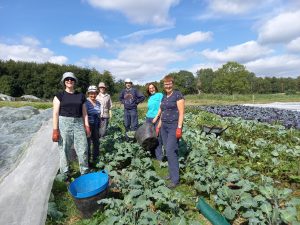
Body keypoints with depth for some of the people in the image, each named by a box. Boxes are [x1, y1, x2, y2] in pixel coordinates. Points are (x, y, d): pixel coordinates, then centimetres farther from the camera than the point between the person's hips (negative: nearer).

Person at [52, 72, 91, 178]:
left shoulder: (81, 96, 11)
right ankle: (65, 175, 22)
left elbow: (84, 112, 11)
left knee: (83, 150, 2)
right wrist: (55, 130, -10)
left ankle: (85, 173, 20)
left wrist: (87, 126, 5)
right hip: (64, 124, -2)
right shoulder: (59, 96, 2)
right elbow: (55, 113, -3)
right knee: (64, 150, 5)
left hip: (78, 124, 2)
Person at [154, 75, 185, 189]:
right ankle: (172, 173, 24)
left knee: (171, 151, -11)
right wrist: (158, 126, 17)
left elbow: (181, 112, -14)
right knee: (168, 151, 11)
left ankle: (175, 179, -1)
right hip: (164, 127, 8)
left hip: (174, 126, -7)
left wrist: (179, 128, -20)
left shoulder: (178, 95, -9)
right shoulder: (164, 97, 14)